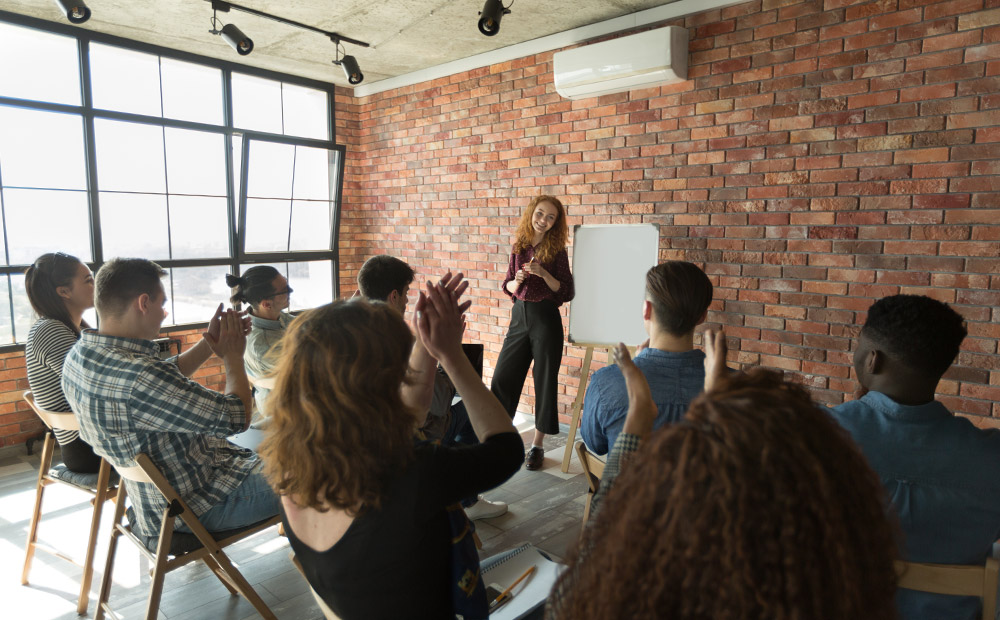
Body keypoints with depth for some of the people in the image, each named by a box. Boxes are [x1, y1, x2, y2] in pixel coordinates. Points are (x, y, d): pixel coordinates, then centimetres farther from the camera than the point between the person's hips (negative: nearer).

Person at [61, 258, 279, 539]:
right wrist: (233, 356, -12)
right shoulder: (138, 377, -35)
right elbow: (237, 418, -27)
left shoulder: (78, 356, -4)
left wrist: (209, 344, 3)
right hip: (199, 506, -10)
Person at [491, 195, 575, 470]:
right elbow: (507, 286, 12)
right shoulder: (519, 246, 7)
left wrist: (544, 274, -19)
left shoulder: (556, 250, -4)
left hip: (546, 318, -4)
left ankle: (537, 445, 18)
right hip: (520, 315, 4)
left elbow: (566, 292, -6)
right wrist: (516, 281, -10)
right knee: (502, 378, 6)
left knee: (545, 381, 4)